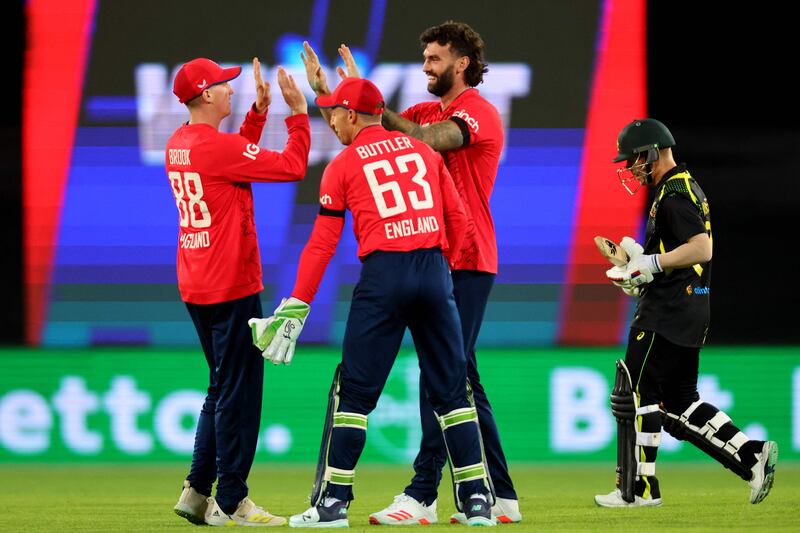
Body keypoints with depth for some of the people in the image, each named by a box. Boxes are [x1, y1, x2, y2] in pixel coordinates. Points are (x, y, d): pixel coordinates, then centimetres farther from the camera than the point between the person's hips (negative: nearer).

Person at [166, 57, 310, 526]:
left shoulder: (179, 145, 9)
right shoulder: (217, 146, -17)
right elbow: (293, 166, -15)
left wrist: (260, 110, 22)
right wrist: (298, 111, -6)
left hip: (196, 289, 9)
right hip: (231, 288, -9)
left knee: (224, 389, 18)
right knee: (239, 391, -4)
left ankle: (197, 492, 18)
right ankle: (231, 503, -2)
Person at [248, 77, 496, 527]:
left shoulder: (343, 165, 5)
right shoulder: (423, 152, 15)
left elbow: (322, 243, 1)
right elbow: (459, 221, 12)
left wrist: (297, 306, 2)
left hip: (383, 274, -3)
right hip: (436, 270, 3)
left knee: (354, 389, 2)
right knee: (451, 388, 8)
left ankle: (333, 502, 0)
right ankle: (478, 501, 5)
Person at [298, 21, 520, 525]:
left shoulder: (480, 113, -9)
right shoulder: (429, 111, 16)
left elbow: (423, 140, -25)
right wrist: (325, 92, -6)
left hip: (466, 264, -9)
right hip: (436, 261, 9)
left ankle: (422, 496, -12)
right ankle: (501, 497, 15)